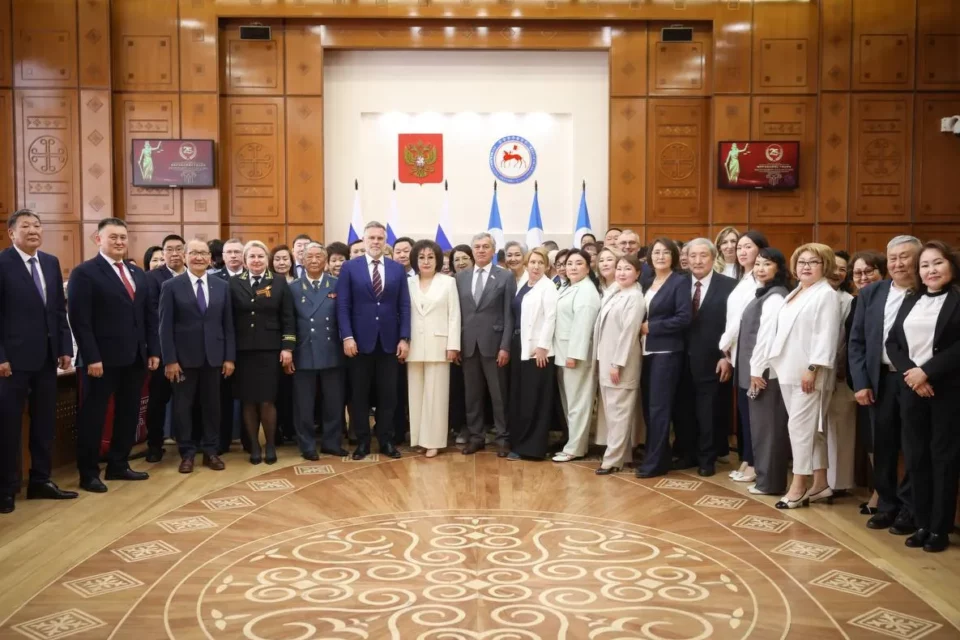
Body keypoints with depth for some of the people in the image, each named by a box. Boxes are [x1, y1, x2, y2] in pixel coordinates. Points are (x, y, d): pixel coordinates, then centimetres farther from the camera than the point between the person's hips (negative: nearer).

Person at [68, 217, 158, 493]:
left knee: (129, 414, 12)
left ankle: (118, 465, 25)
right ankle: (89, 473, 13)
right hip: (103, 359, -7)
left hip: (135, 357, 7)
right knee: (93, 416, 4)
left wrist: (153, 350, 8)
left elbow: (148, 316, 15)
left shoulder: (137, 274, 14)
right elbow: (79, 320, -13)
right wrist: (91, 358, -19)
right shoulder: (84, 273, -7)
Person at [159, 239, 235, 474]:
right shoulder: (171, 286, -2)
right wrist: (169, 360, -11)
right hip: (183, 357, -2)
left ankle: (210, 451, 19)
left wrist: (229, 357, 1)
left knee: (211, 405, 9)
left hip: (213, 356, 2)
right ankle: (187, 453, 16)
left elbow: (228, 325, 7)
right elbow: (165, 326, -5)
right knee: (183, 406, 5)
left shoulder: (222, 286, 7)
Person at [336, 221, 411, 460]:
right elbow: (343, 305, -2)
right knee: (359, 395, 6)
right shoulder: (349, 268, 2)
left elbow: (404, 306, 5)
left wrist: (404, 338, -2)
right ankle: (362, 441, 17)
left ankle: (386, 440, 17)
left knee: (388, 395, 7)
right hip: (360, 340, -1)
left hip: (389, 341, 2)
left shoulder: (398, 269, 8)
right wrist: (347, 336, -11)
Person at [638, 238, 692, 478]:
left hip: (666, 353, -7)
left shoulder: (680, 282, -6)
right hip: (646, 351, 7)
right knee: (648, 406, 10)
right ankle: (655, 455, 21)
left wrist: (651, 327, -12)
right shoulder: (647, 282, 13)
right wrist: (640, 328, -2)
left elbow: (684, 318, -15)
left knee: (659, 407, -5)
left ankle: (655, 462, 1)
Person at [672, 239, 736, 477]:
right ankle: (686, 454, 26)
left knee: (709, 413, 6)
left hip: (712, 360, -3)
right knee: (682, 410, 10)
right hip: (683, 359, 4)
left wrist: (727, 357, -12)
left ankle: (707, 459, 20)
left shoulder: (728, 285, -4)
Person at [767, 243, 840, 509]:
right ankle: (820, 483, 20)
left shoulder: (827, 295, -9)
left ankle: (799, 486, 0)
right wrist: (783, 366, 14)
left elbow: (826, 336, -16)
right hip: (789, 371, 9)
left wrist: (813, 369, -21)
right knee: (810, 428, 12)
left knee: (800, 426, -7)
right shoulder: (795, 293, 18)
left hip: (809, 372, -8)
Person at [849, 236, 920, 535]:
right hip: (881, 380, 3)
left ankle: (910, 509, 20)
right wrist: (860, 383, -1)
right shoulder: (870, 293, 5)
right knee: (883, 446, 11)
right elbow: (856, 341, 6)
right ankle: (886, 504, 25)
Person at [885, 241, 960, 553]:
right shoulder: (911, 300, 13)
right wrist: (909, 371, -9)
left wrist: (927, 372, -17)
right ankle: (921, 524, 17)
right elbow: (892, 341, 7)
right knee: (915, 457, 7)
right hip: (911, 389, 5)